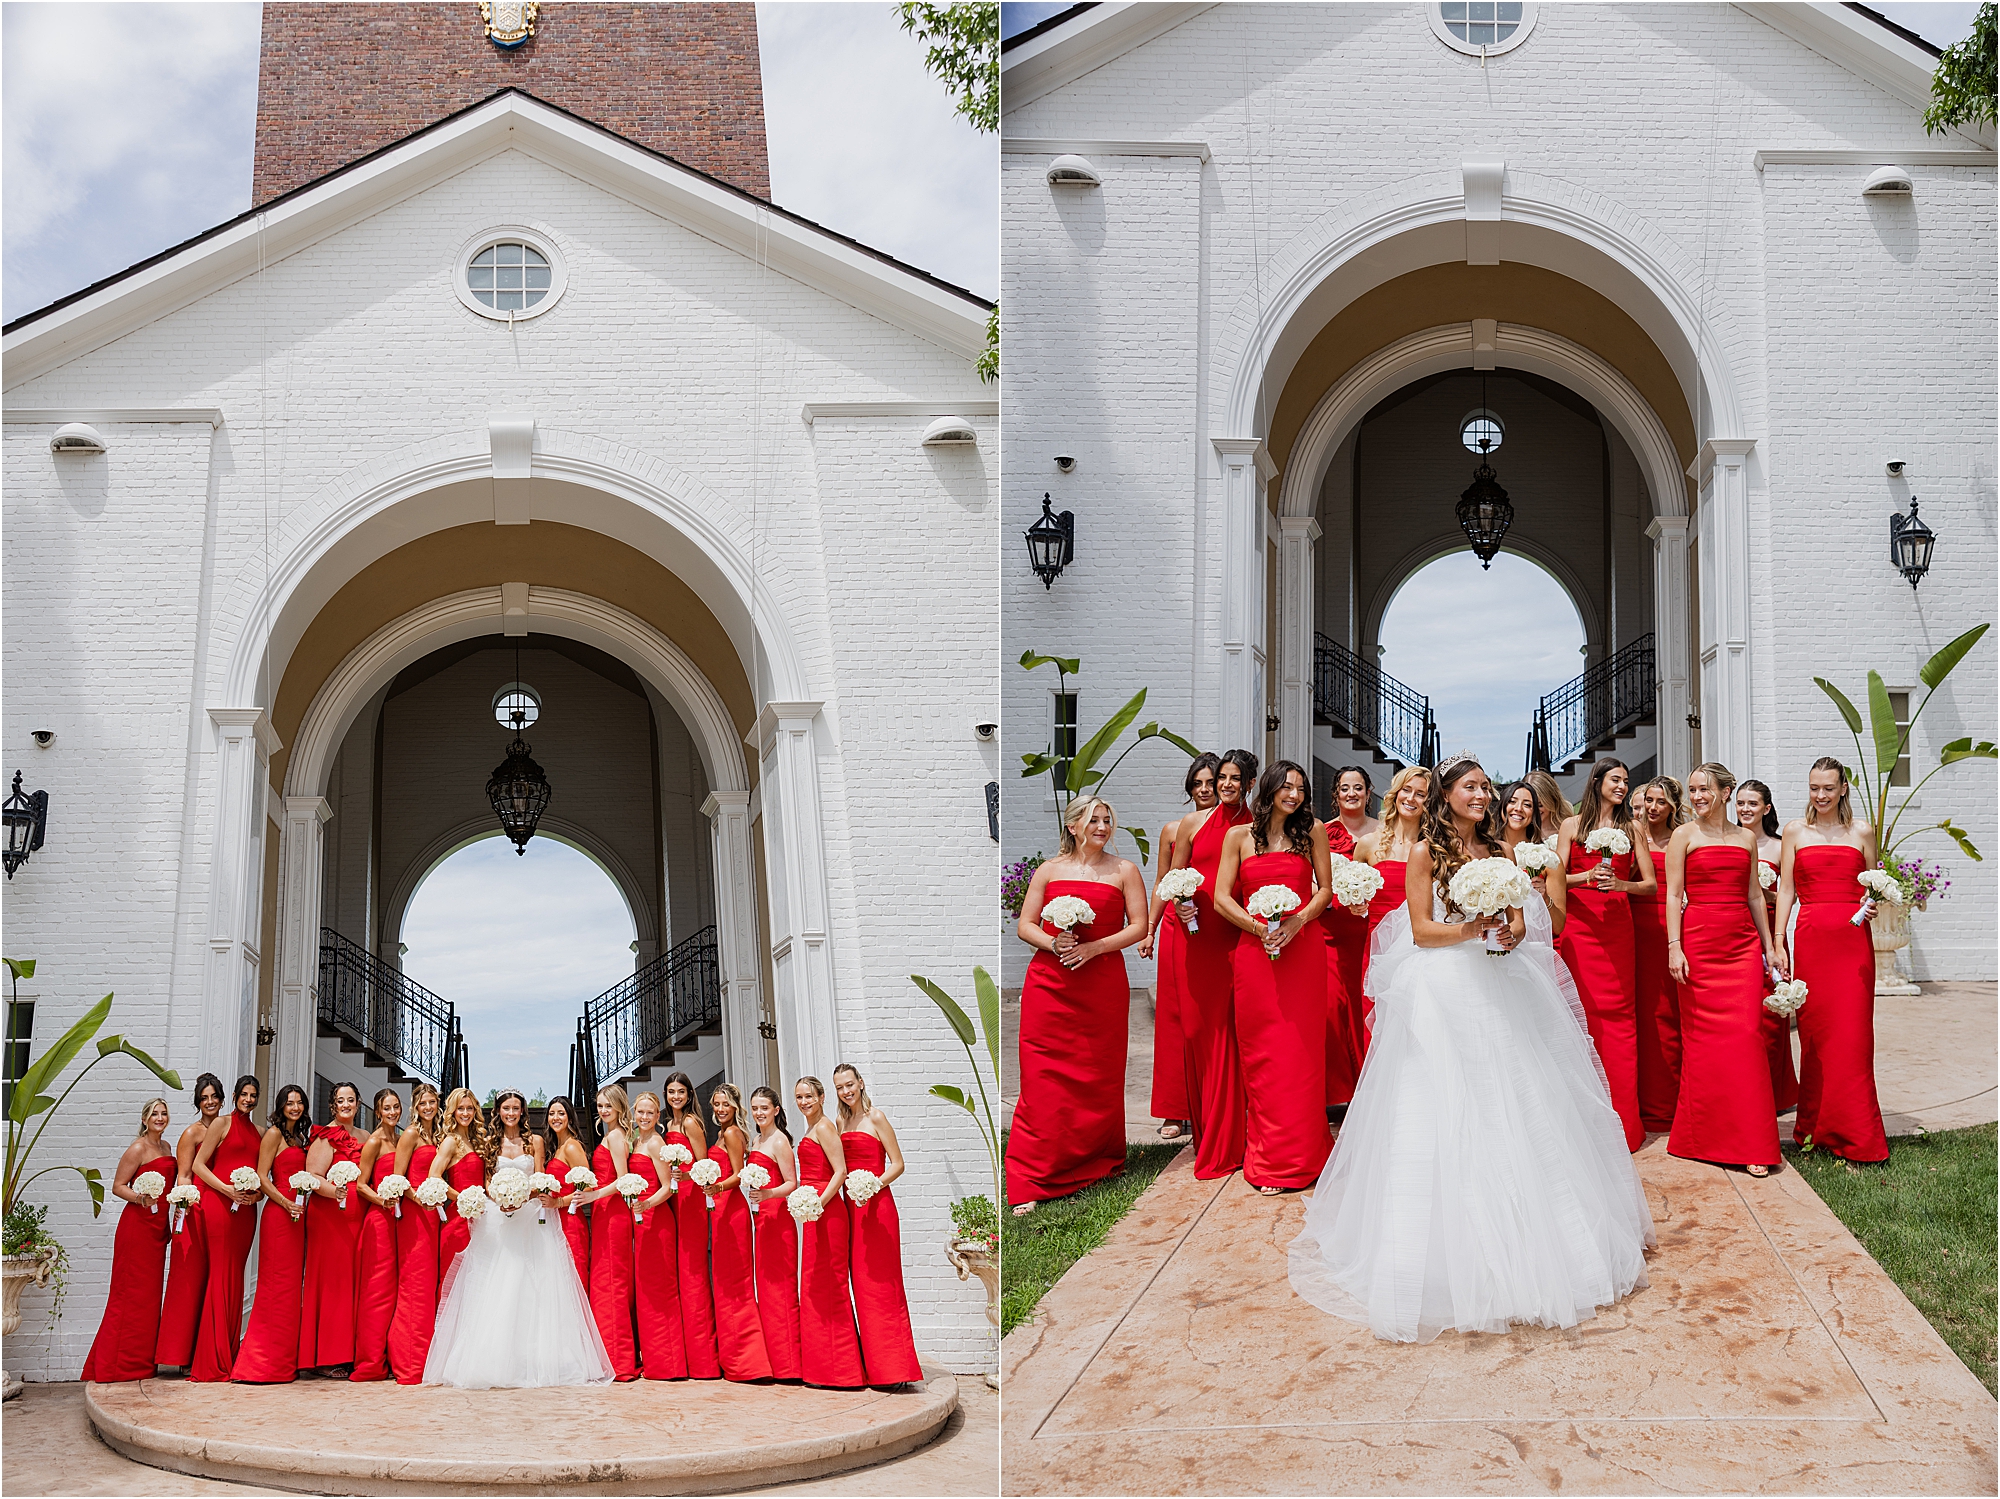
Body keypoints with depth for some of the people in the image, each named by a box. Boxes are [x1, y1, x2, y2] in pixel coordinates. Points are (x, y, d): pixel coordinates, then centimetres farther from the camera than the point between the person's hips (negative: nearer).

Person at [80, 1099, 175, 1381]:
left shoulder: (165, 1148, 16)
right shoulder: (138, 1149, -9)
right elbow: (118, 1186, -10)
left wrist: (172, 1219, 16)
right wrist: (140, 1197, -27)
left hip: (158, 1226, 8)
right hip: (137, 1224, -8)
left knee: (150, 1293, 9)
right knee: (132, 1293, -6)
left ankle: (142, 1362, 15)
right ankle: (120, 1365, -2)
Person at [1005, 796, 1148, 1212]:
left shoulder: (1124, 871, 8)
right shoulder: (1050, 870, 10)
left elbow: (1139, 927, 2)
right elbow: (1025, 925, 9)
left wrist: (1094, 947, -11)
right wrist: (1053, 944, -11)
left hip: (1103, 985, 0)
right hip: (1050, 984, 0)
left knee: (1099, 1078, 1)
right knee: (1044, 1077, -5)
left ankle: (1098, 1159, 19)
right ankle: (1031, 1181, -4)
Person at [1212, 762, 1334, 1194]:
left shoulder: (1312, 831, 8)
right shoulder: (1239, 836, 7)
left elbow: (1325, 889, 7)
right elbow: (1222, 898, 3)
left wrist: (1296, 922, -10)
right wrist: (1259, 927, -10)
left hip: (1303, 946, 0)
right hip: (1254, 948, 0)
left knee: (1300, 1048, -2)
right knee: (1261, 1051, 0)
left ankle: (1296, 1156, 5)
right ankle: (1269, 1156, 5)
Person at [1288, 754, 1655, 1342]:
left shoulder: (1498, 851, 13)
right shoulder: (1426, 853, -1)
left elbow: (1520, 921, 10)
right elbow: (1421, 930, -5)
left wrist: (1508, 933, -12)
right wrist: (1471, 928, -19)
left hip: (1500, 987, 5)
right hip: (1444, 994, -5)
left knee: (1514, 1110, 4)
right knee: (1448, 1111, -6)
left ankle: (1524, 1245, 12)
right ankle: (1457, 1255, -2)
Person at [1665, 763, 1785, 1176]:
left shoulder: (1746, 838, 13)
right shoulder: (1684, 835, 4)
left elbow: (1754, 895, 17)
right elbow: (1674, 894, -1)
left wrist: (1769, 946, 16)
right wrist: (1674, 947, -10)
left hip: (1743, 941, 2)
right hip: (1699, 940, -2)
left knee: (1747, 1035, -6)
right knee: (1703, 1037, -2)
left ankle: (1751, 1144, -4)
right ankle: (1704, 1136, 8)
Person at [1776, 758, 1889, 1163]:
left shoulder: (1861, 830, 9)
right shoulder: (1795, 831, 8)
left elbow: (1872, 885, 16)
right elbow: (1785, 890, 7)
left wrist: (1872, 905, -7)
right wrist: (1779, 944, 0)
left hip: (1852, 937, 0)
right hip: (1809, 938, 0)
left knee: (1852, 1034, -4)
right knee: (1815, 1032, 1)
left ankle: (1854, 1136, 2)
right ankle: (1817, 1128, 10)